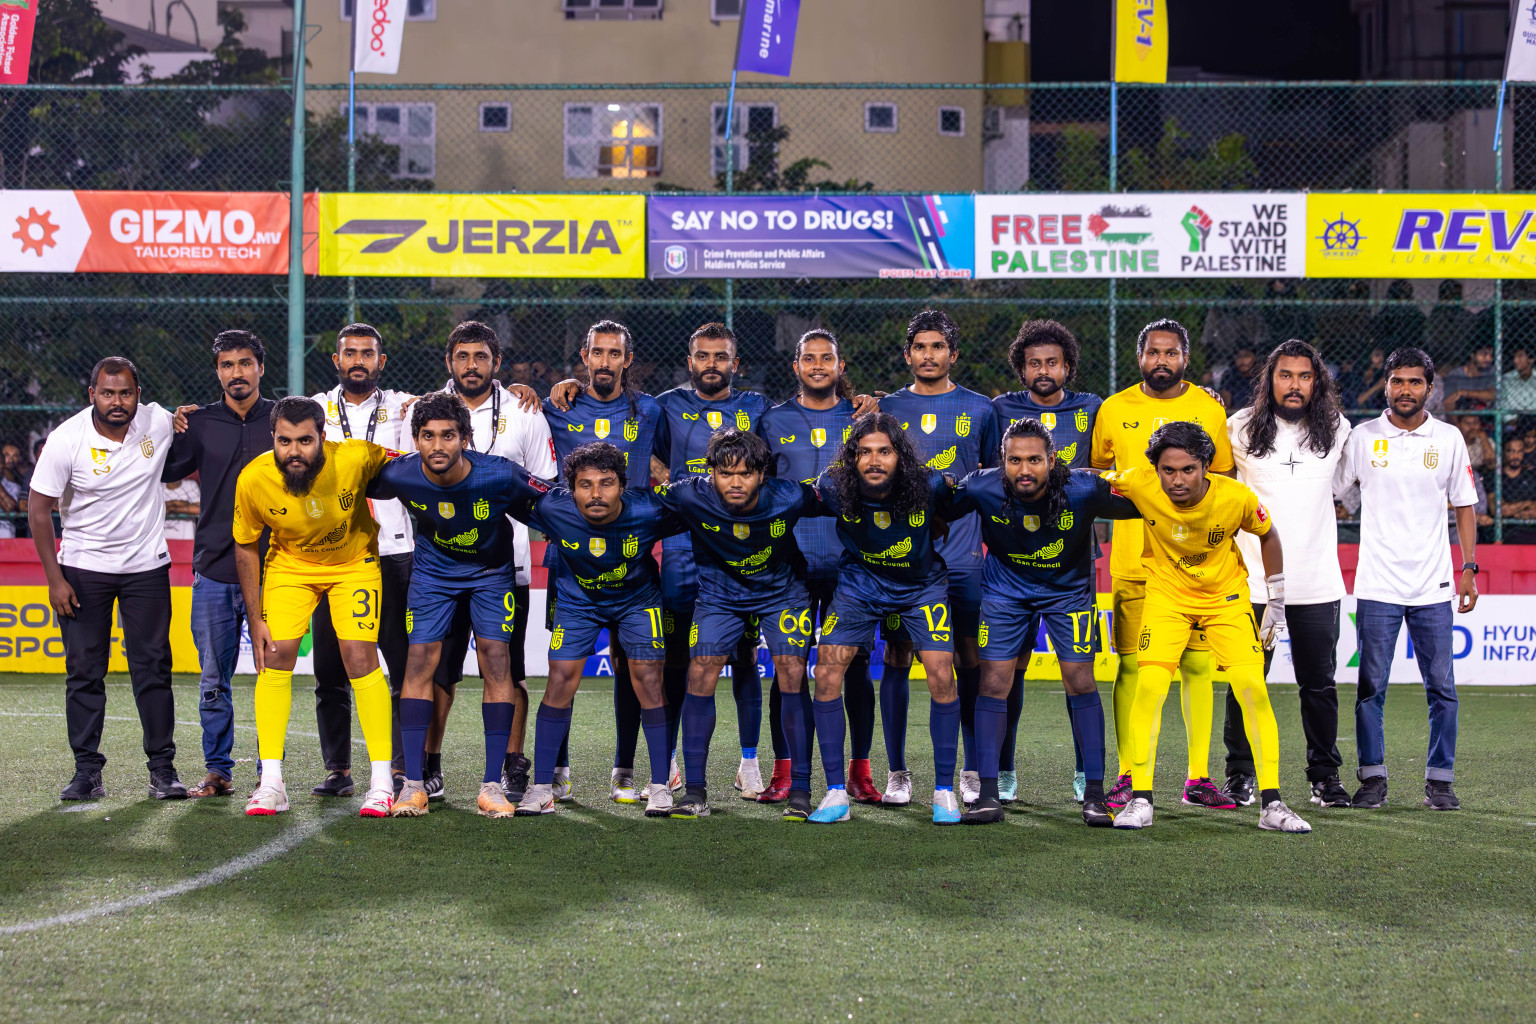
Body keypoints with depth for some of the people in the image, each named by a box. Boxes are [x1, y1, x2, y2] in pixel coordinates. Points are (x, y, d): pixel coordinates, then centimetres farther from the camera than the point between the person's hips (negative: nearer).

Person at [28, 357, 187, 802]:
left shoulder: (159, 422, -7)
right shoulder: (67, 439, -14)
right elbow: (39, 509, -7)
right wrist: (54, 578, -10)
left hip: (147, 565, 1)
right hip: (83, 567, -1)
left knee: (153, 668, 1)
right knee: (84, 672, 1)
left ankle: (163, 769, 8)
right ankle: (87, 772, 9)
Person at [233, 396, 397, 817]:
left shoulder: (356, 458, -31)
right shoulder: (253, 479, -24)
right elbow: (246, 547, -8)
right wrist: (255, 620, -8)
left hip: (355, 562, -1)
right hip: (290, 563, 2)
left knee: (360, 657, -12)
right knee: (274, 656, -10)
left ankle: (382, 783, -3)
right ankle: (272, 784, -2)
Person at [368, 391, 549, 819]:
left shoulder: (500, 476, -30)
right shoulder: (399, 475, -25)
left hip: (491, 570, -1)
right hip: (432, 570, 1)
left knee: (496, 662, -11)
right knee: (420, 662, -8)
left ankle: (493, 785, -5)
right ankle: (414, 783, -3)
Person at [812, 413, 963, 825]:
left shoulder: (928, 485, -26)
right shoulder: (835, 487, -24)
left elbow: (958, 503, -2)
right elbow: (811, 500, 2)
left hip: (921, 585, -1)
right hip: (859, 583, 1)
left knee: (942, 676, -13)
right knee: (826, 672, -10)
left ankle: (944, 791, 4)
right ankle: (835, 794, 0)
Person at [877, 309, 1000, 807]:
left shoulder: (978, 409, 7)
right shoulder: (887, 409, 9)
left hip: (961, 556, -1)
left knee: (970, 663, 0)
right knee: (896, 659, 2)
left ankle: (973, 771, 9)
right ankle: (897, 771, 10)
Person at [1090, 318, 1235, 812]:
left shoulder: (1209, 410, 6)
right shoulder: (1114, 410, 5)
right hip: (1132, 561, 0)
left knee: (1197, 665, 1)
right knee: (1132, 664, -1)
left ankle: (1198, 777, 10)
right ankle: (1128, 777, 6)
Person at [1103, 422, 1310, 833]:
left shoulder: (1237, 497, -23)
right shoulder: (1139, 485, -24)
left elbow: (1268, 536, -2)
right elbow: (1095, 481, -1)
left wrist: (1276, 602, 3)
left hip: (1226, 596, 0)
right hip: (1166, 594, 0)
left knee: (1252, 687, -12)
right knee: (1150, 685, -16)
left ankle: (1271, 804, -3)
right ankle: (1140, 800, -4)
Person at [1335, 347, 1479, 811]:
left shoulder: (1449, 439, 6)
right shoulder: (1363, 437, 2)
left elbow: (1464, 506, 10)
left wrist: (1469, 568, 4)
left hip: (1433, 586, 1)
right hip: (1377, 584, -1)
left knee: (1442, 688, 1)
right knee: (1371, 686, 0)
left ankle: (1440, 780, 10)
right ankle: (1372, 778, 10)